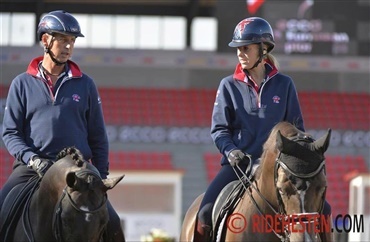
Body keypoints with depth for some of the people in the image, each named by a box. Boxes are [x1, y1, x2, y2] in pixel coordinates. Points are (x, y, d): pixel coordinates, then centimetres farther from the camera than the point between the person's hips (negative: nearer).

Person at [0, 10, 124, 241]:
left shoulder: (85, 85, 11)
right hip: (32, 167, -1)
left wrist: (101, 179, 5)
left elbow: (98, 137, 13)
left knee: (111, 223, -13)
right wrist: (32, 159, -14)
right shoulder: (22, 84, 7)